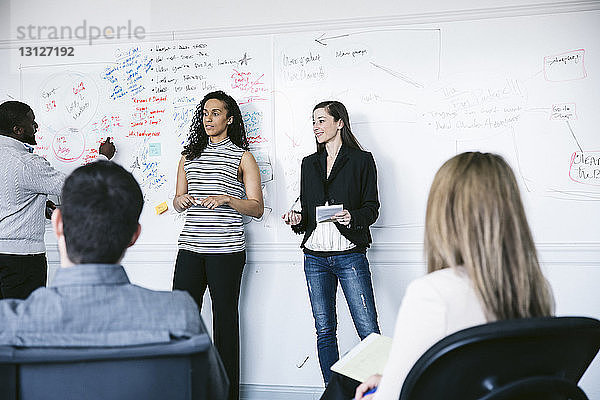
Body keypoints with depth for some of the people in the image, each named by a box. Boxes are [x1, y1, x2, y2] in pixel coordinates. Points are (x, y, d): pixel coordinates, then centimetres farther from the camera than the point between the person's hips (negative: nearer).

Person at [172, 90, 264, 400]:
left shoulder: (242, 158, 4)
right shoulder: (189, 155, 16)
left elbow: (257, 208, 0)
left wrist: (226, 199, -16)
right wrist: (181, 201, -3)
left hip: (226, 251, -4)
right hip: (190, 247, 4)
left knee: (225, 319, 1)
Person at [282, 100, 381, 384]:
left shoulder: (361, 160, 3)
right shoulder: (309, 164, 17)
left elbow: (371, 207, 0)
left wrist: (352, 218, -19)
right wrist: (297, 219, -1)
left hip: (349, 256, -4)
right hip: (315, 259, 5)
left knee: (368, 330, -10)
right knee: (324, 331, 7)